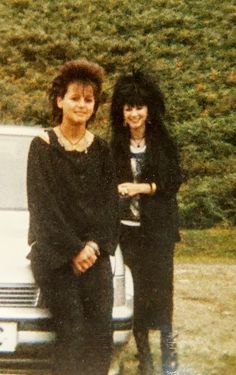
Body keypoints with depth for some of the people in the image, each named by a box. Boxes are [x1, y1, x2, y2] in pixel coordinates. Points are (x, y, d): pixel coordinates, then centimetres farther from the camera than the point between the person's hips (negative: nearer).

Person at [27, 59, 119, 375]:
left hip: (94, 252, 3)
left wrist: (94, 245, -9)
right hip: (54, 253, -3)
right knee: (73, 334, -15)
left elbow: (110, 203, 7)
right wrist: (74, 250, -12)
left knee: (101, 334, -9)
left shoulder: (100, 150, 11)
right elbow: (42, 206, -6)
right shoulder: (42, 147, -1)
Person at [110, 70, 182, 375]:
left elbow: (174, 182, -2)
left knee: (160, 288, -4)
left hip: (158, 229, -1)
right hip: (128, 228, 1)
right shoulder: (115, 147, 7)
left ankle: (166, 344, 12)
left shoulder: (163, 143, 2)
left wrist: (143, 188, -14)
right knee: (136, 292, 1)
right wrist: (116, 190, -9)